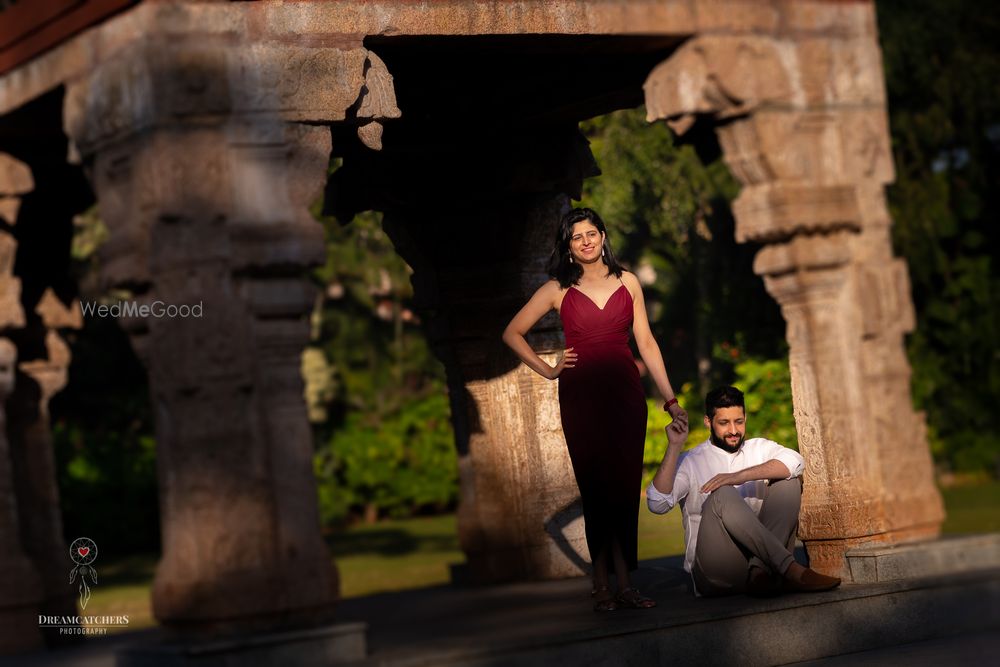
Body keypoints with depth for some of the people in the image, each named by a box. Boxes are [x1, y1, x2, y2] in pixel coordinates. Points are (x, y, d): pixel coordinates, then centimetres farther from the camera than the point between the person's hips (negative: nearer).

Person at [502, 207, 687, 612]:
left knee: (625, 487, -2)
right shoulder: (558, 290, 5)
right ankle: (605, 585, 1)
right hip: (581, 395, -1)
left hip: (625, 392, 1)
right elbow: (512, 333, 12)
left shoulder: (627, 283, 9)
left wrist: (670, 398, 4)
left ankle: (621, 585, 0)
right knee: (597, 488, -2)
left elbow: (646, 343, 8)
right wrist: (546, 370, 4)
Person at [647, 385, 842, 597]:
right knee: (722, 495, -28)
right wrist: (674, 447, -9)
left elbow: (794, 461, -7)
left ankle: (761, 571, -29)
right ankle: (789, 569, -37)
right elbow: (658, 504, -7)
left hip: (761, 555, 3)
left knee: (788, 481, -11)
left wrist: (741, 476, -18)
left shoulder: (759, 448, 17)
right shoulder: (689, 462, 10)